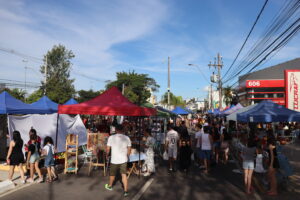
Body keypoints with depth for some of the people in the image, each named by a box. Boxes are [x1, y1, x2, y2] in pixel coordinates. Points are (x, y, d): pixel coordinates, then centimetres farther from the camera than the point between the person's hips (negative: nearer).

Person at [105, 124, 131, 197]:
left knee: (112, 174, 20)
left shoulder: (111, 137, -11)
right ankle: (126, 191, 7)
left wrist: (107, 155, 14)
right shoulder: (127, 138, -5)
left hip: (114, 160, -1)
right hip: (123, 160, 1)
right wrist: (127, 156, 18)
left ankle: (110, 186, 42)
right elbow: (129, 149, 2)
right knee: (124, 175, 8)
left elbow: (108, 149, -6)